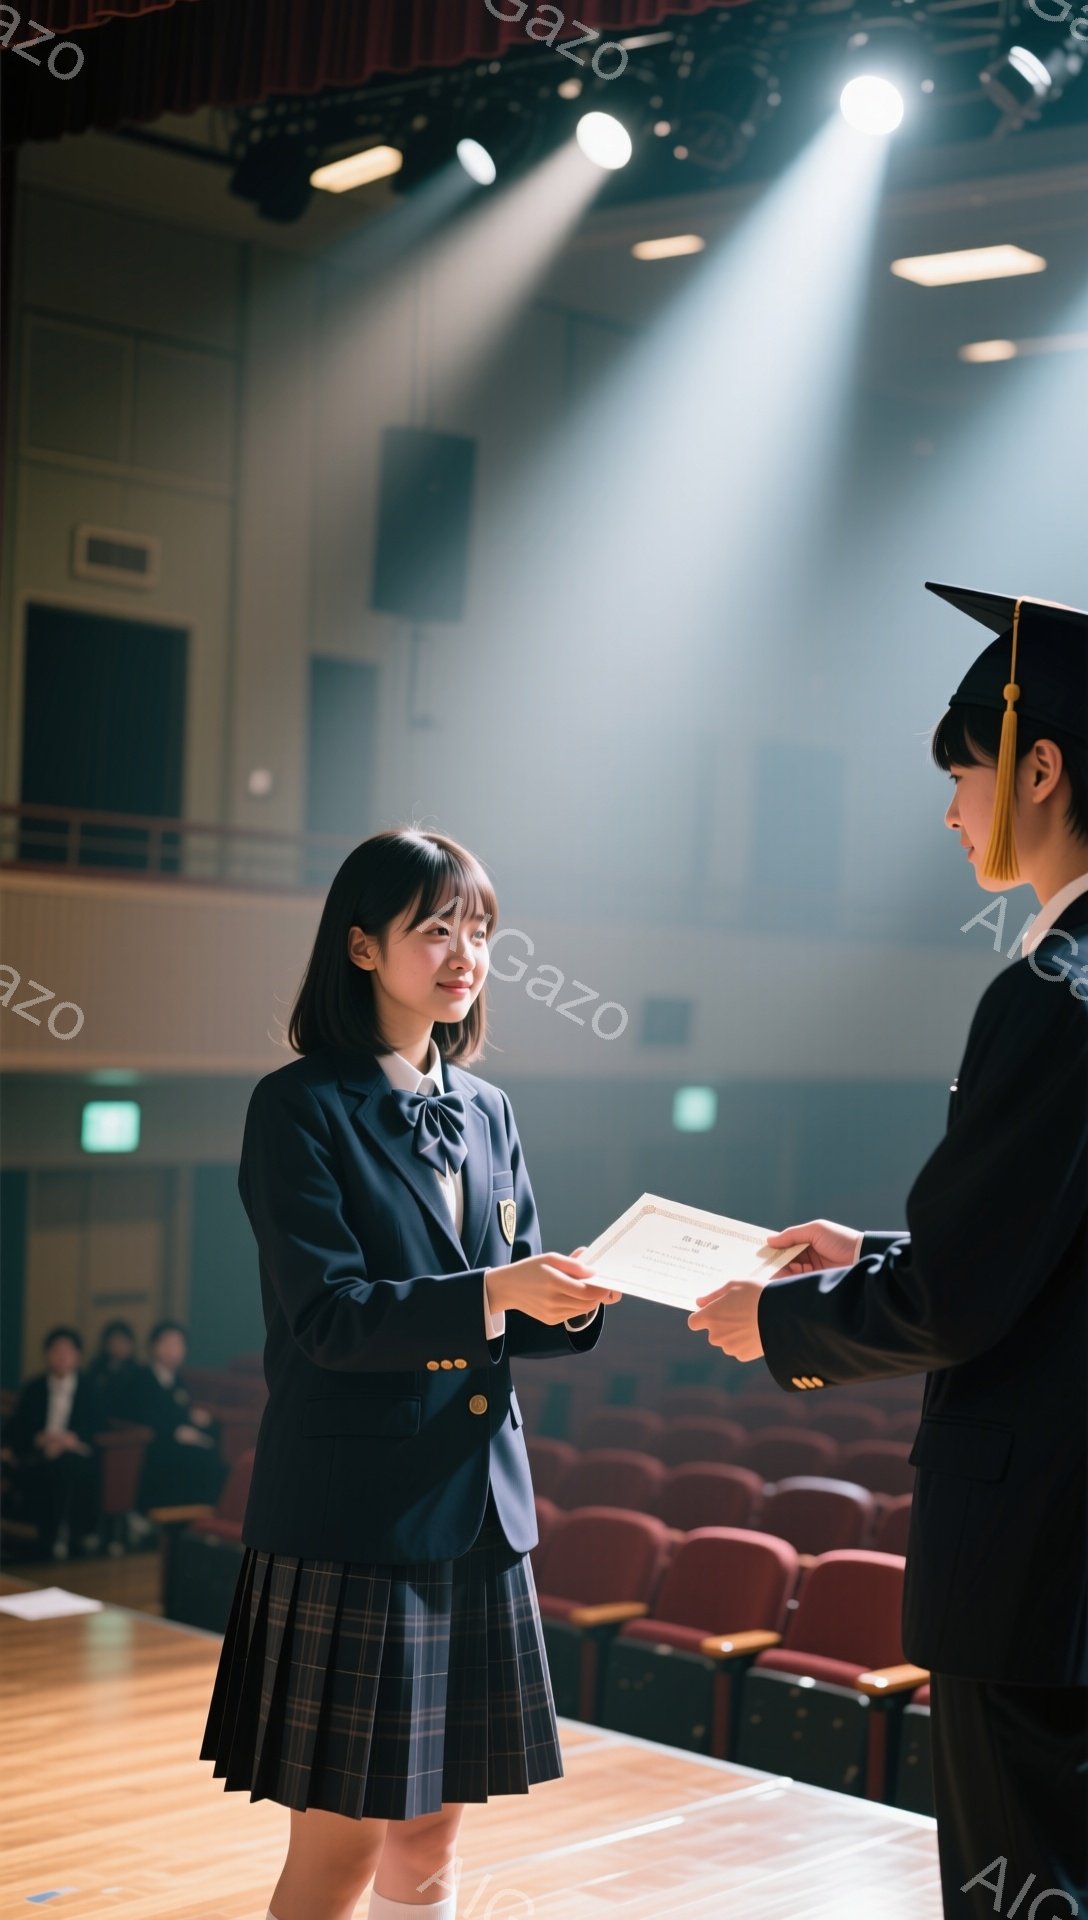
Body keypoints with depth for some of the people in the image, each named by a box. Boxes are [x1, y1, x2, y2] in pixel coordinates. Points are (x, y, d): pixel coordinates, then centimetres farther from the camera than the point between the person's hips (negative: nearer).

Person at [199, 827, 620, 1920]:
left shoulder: (485, 1113, 12)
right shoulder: (300, 1109, -6)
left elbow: (518, 1317, 12)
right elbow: (327, 1314, -15)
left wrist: (571, 1302, -9)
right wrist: (488, 1295, -26)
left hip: (476, 1504, 6)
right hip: (352, 1512, -6)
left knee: (432, 1830, 12)